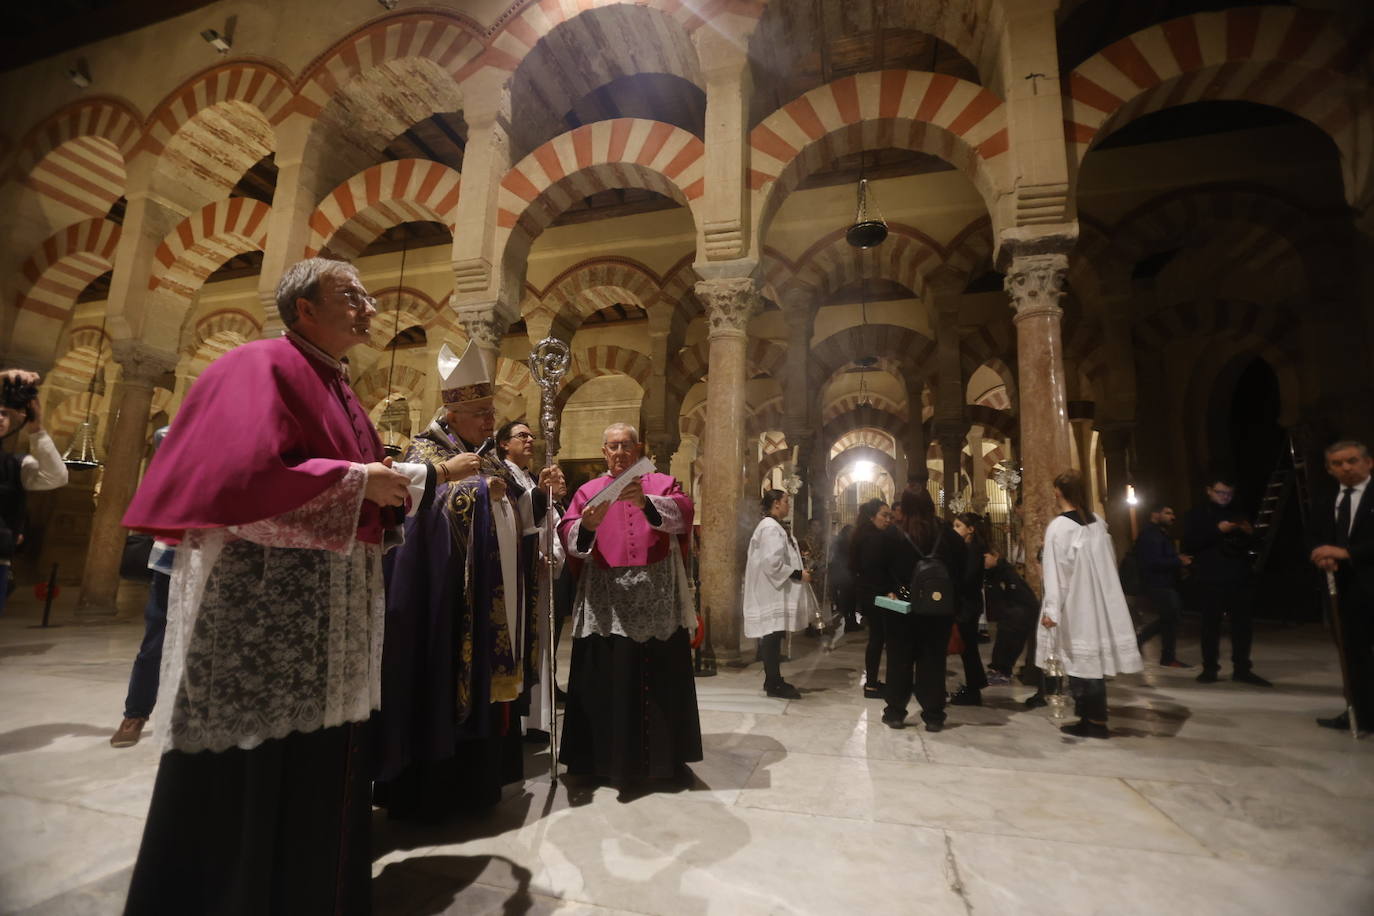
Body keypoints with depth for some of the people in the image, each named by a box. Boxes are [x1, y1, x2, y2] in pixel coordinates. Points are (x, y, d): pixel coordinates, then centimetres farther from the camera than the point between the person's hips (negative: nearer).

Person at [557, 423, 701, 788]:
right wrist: (587, 526, -26)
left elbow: (682, 513, -12)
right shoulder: (588, 490, 10)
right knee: (608, 681, 4)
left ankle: (665, 758, 21)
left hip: (657, 597, 0)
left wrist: (646, 503, -30)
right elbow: (570, 539, -4)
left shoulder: (662, 483, 9)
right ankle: (609, 759, 18)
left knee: (661, 680, 6)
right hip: (606, 600, 0)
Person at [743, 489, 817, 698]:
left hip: (773, 590, 11)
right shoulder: (771, 527, -17)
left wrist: (798, 570, 15)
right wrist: (798, 574, -17)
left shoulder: (771, 526, 16)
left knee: (772, 636, 14)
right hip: (771, 591, -11)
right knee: (772, 636, -4)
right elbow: (772, 563, -25)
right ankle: (774, 685, 4)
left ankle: (773, 680, 22)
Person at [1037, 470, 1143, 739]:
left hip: (1075, 606, -7)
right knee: (1093, 657, 12)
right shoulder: (1098, 523, 5)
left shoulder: (1058, 527, -15)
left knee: (1081, 660, 2)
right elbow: (1110, 563, 12)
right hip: (1100, 601, 7)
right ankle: (1095, 718, 19)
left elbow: (1056, 571, -18)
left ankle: (1092, 720, 9)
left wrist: (1051, 610, -16)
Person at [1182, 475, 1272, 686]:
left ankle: (1242, 669, 13)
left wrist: (1249, 533, -3)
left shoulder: (1237, 514, 17)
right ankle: (1209, 669, 7)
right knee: (1211, 625, 0)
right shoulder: (1197, 514, 3)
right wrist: (1217, 530, -17)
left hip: (1239, 579, 4)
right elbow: (1189, 545, -9)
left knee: (1242, 625, 4)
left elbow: (1251, 545, 19)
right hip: (1210, 581, -4)